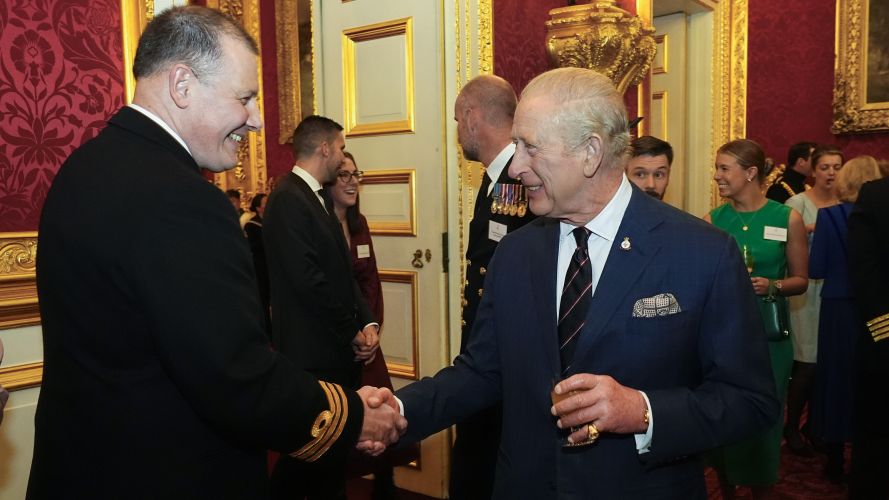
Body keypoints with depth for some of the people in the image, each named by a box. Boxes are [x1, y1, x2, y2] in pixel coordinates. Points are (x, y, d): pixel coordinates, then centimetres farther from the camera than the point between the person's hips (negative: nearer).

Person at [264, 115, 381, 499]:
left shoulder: (318, 197, 14)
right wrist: (352, 335, -10)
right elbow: (309, 281, -21)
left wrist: (367, 323, -2)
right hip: (313, 355, -9)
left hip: (338, 352, 9)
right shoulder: (289, 199, -16)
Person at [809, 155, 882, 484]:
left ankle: (835, 464, 22)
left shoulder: (829, 215, -12)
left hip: (839, 311, -2)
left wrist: (812, 237, 3)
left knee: (836, 379, 12)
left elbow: (816, 270, -13)